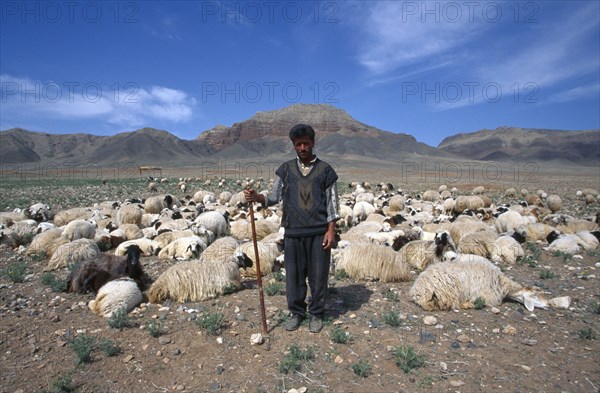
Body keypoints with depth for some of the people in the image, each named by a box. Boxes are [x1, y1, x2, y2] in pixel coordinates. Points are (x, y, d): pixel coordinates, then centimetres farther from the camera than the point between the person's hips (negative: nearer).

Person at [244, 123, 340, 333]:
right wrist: (257, 197, -15)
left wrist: (331, 230, -5)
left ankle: (316, 314, 23)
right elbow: (275, 196, 4)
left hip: (318, 233, -1)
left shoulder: (325, 170, 3)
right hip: (293, 232, 2)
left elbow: (332, 202, 2)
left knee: (318, 274, 5)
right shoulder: (286, 169, 8)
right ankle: (296, 312, 25)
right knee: (294, 274, 7)